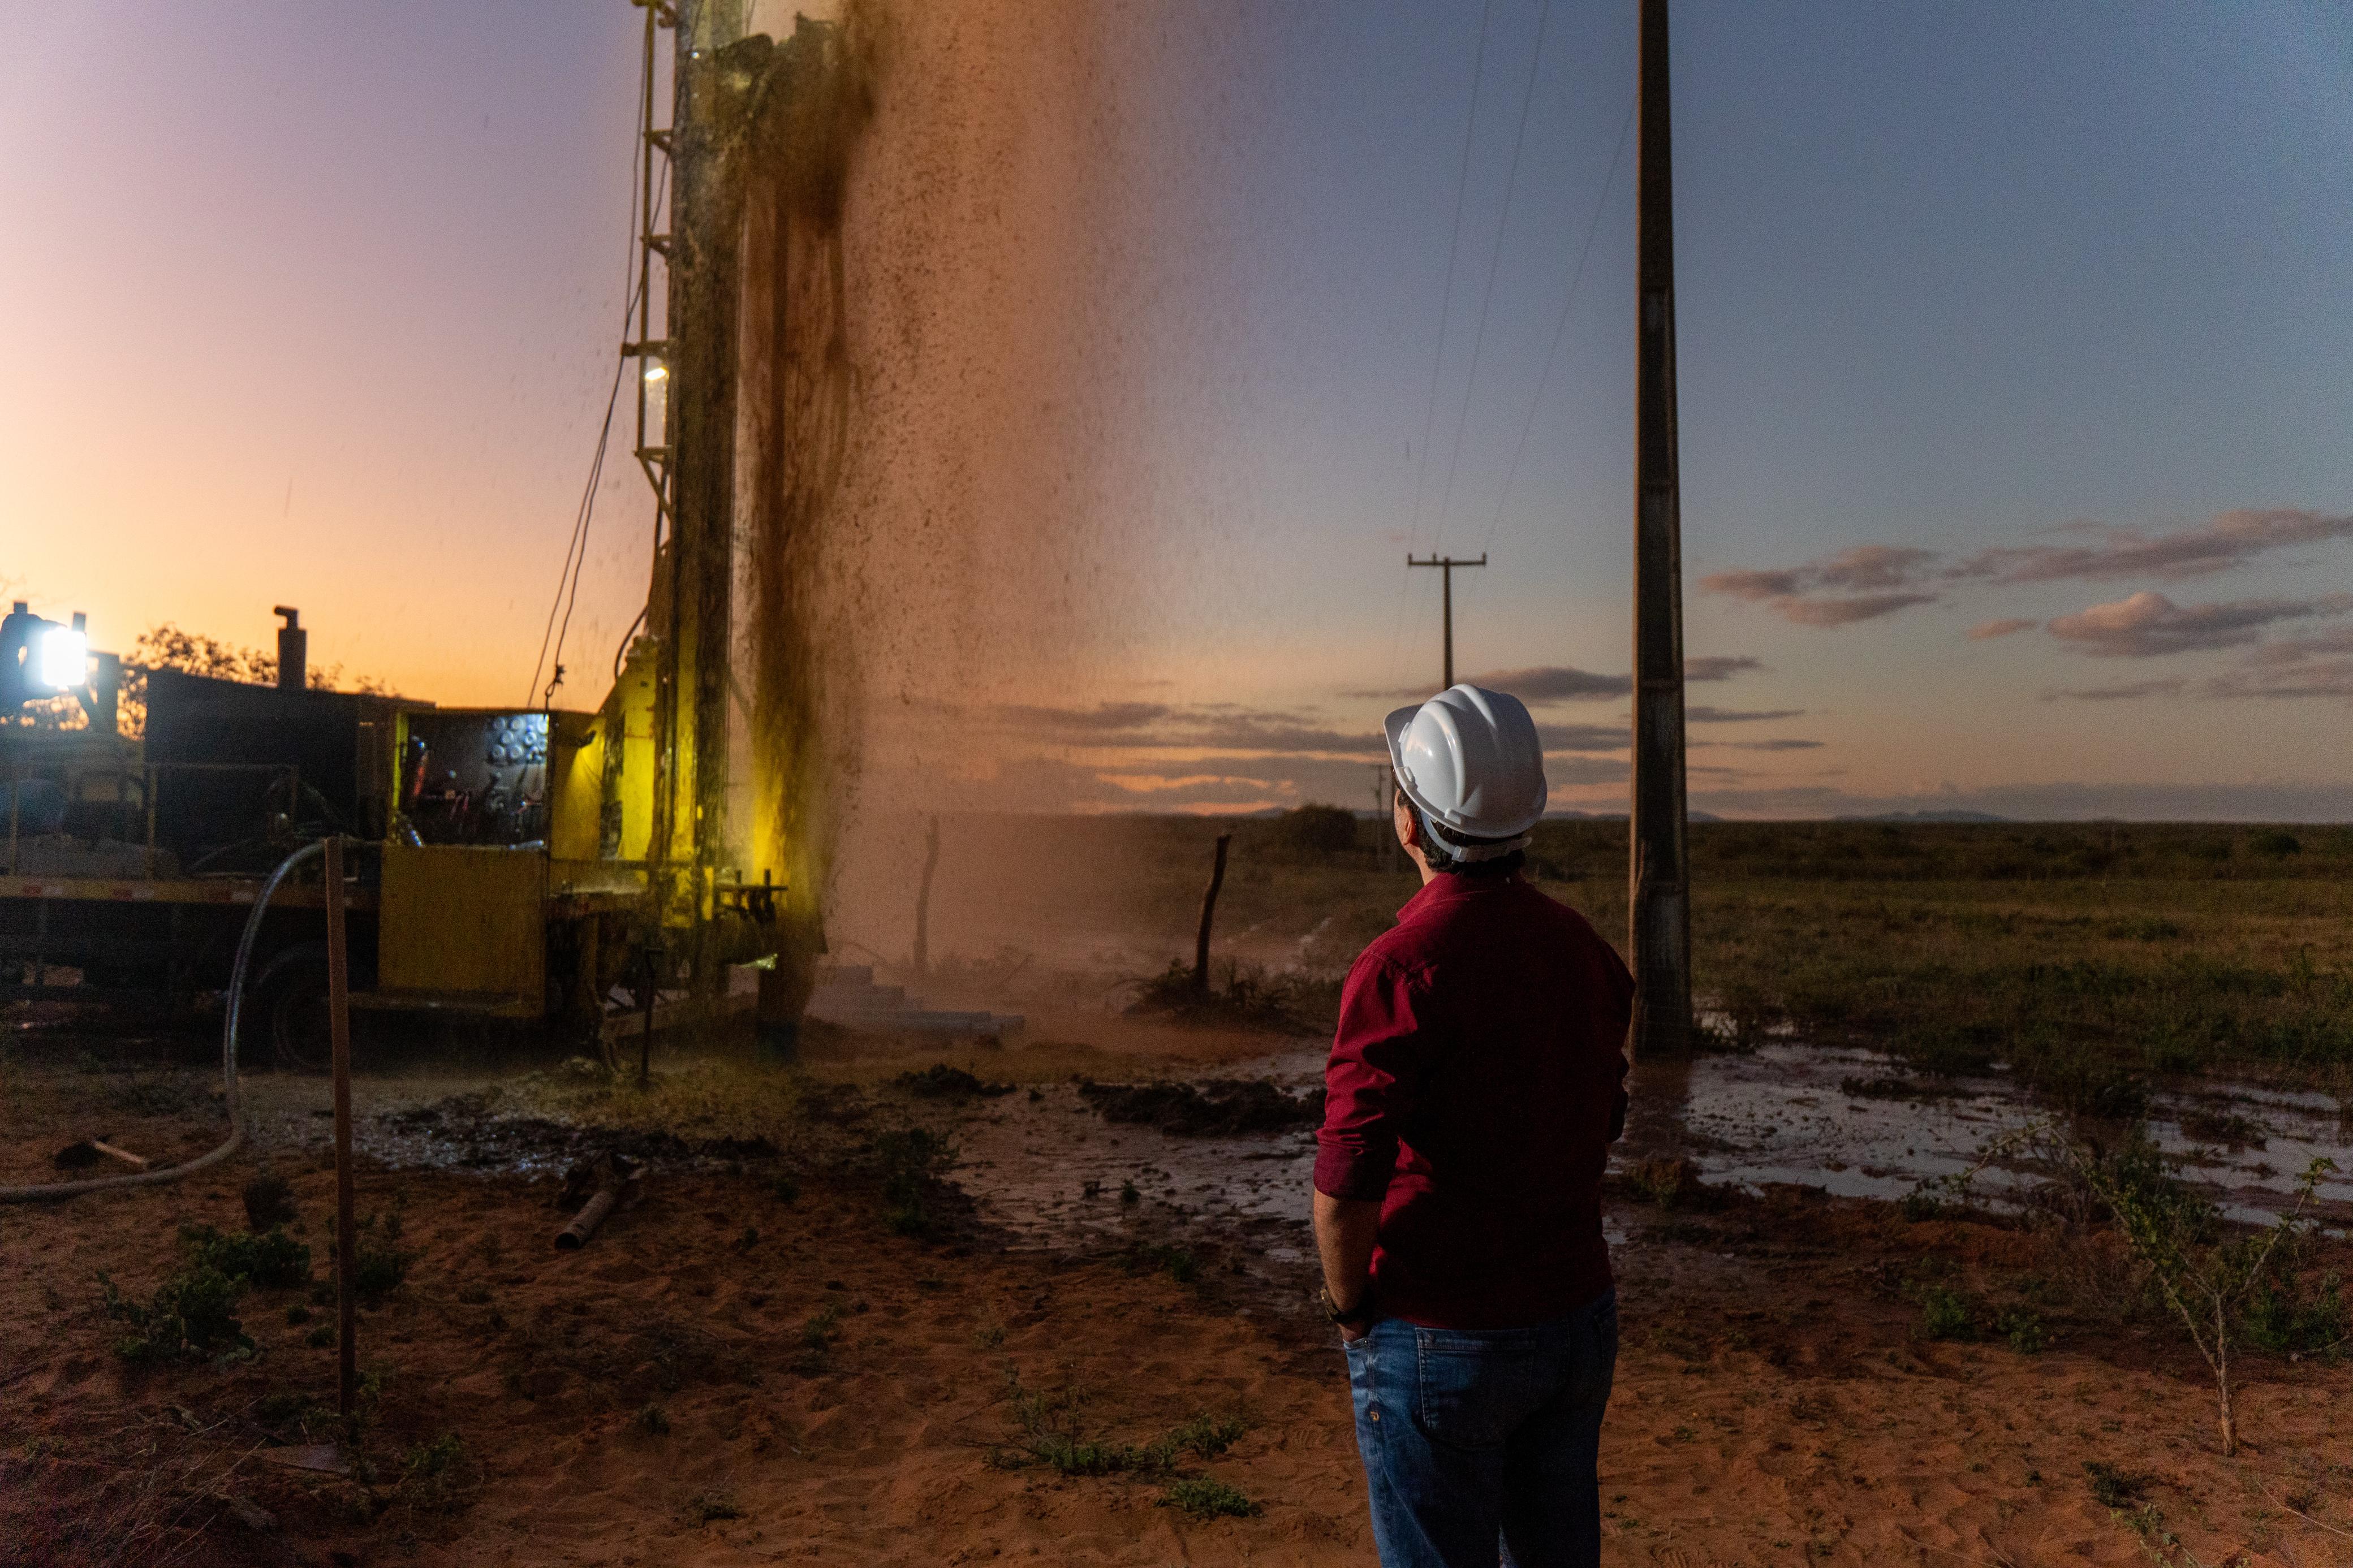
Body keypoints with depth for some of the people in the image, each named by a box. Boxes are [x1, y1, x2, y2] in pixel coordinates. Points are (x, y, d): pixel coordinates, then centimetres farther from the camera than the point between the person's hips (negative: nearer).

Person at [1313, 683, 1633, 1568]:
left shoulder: (1402, 966, -23)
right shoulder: (1581, 947, 0)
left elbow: (1347, 1183, -27)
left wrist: (1348, 1303, -9)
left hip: (1443, 1338, -6)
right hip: (1580, 1318, 7)